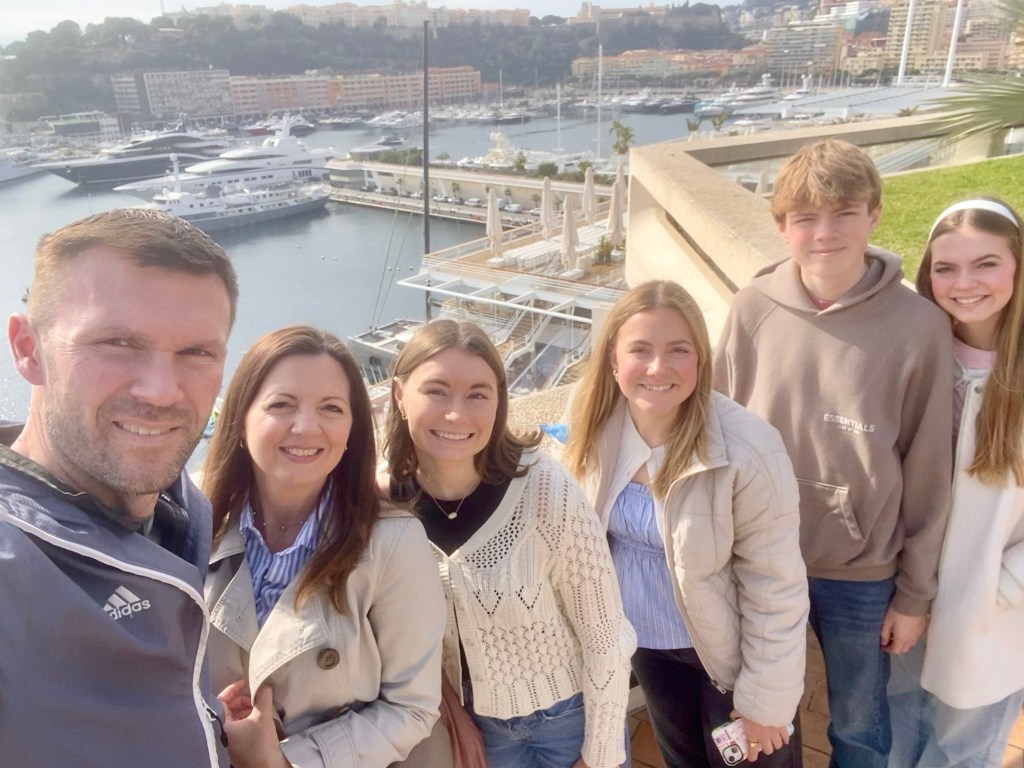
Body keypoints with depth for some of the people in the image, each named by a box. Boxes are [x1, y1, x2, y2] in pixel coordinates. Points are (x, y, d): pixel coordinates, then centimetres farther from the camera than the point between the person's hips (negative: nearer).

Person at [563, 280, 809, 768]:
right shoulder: (595, 424, -15)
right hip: (645, 640, 5)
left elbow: (775, 590, -20)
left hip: (729, 650, -4)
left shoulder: (747, 452, -29)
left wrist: (765, 700, -14)